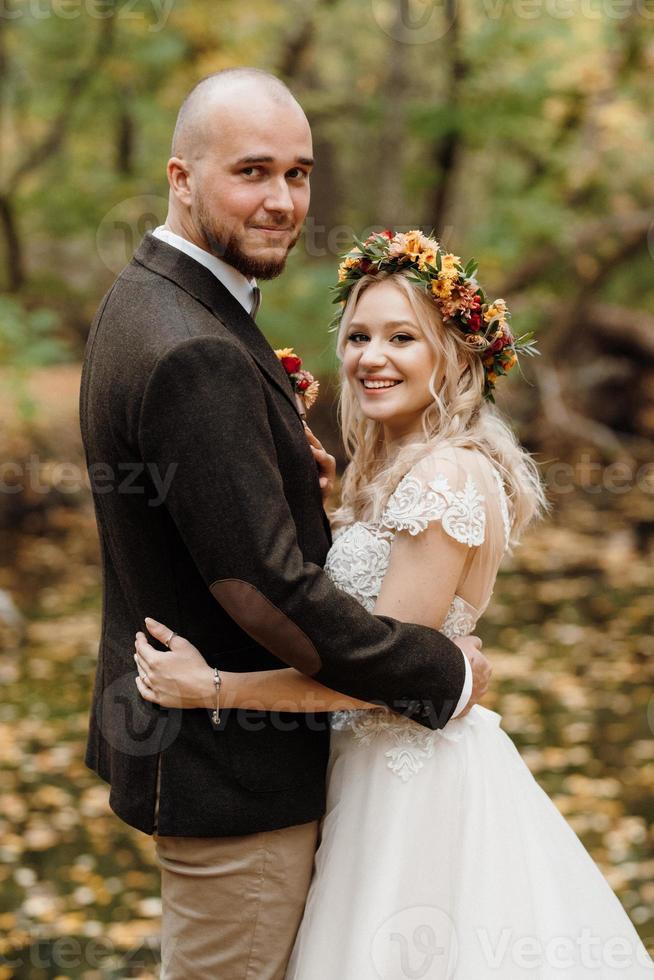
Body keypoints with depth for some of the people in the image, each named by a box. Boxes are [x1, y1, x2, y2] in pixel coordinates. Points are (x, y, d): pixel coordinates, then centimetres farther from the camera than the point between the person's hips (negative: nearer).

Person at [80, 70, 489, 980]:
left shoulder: (143, 304, 7)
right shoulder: (196, 356, -27)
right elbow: (269, 592, -28)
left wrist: (290, 475, 0)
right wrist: (444, 675, -16)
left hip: (165, 726, 11)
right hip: (228, 768, -10)